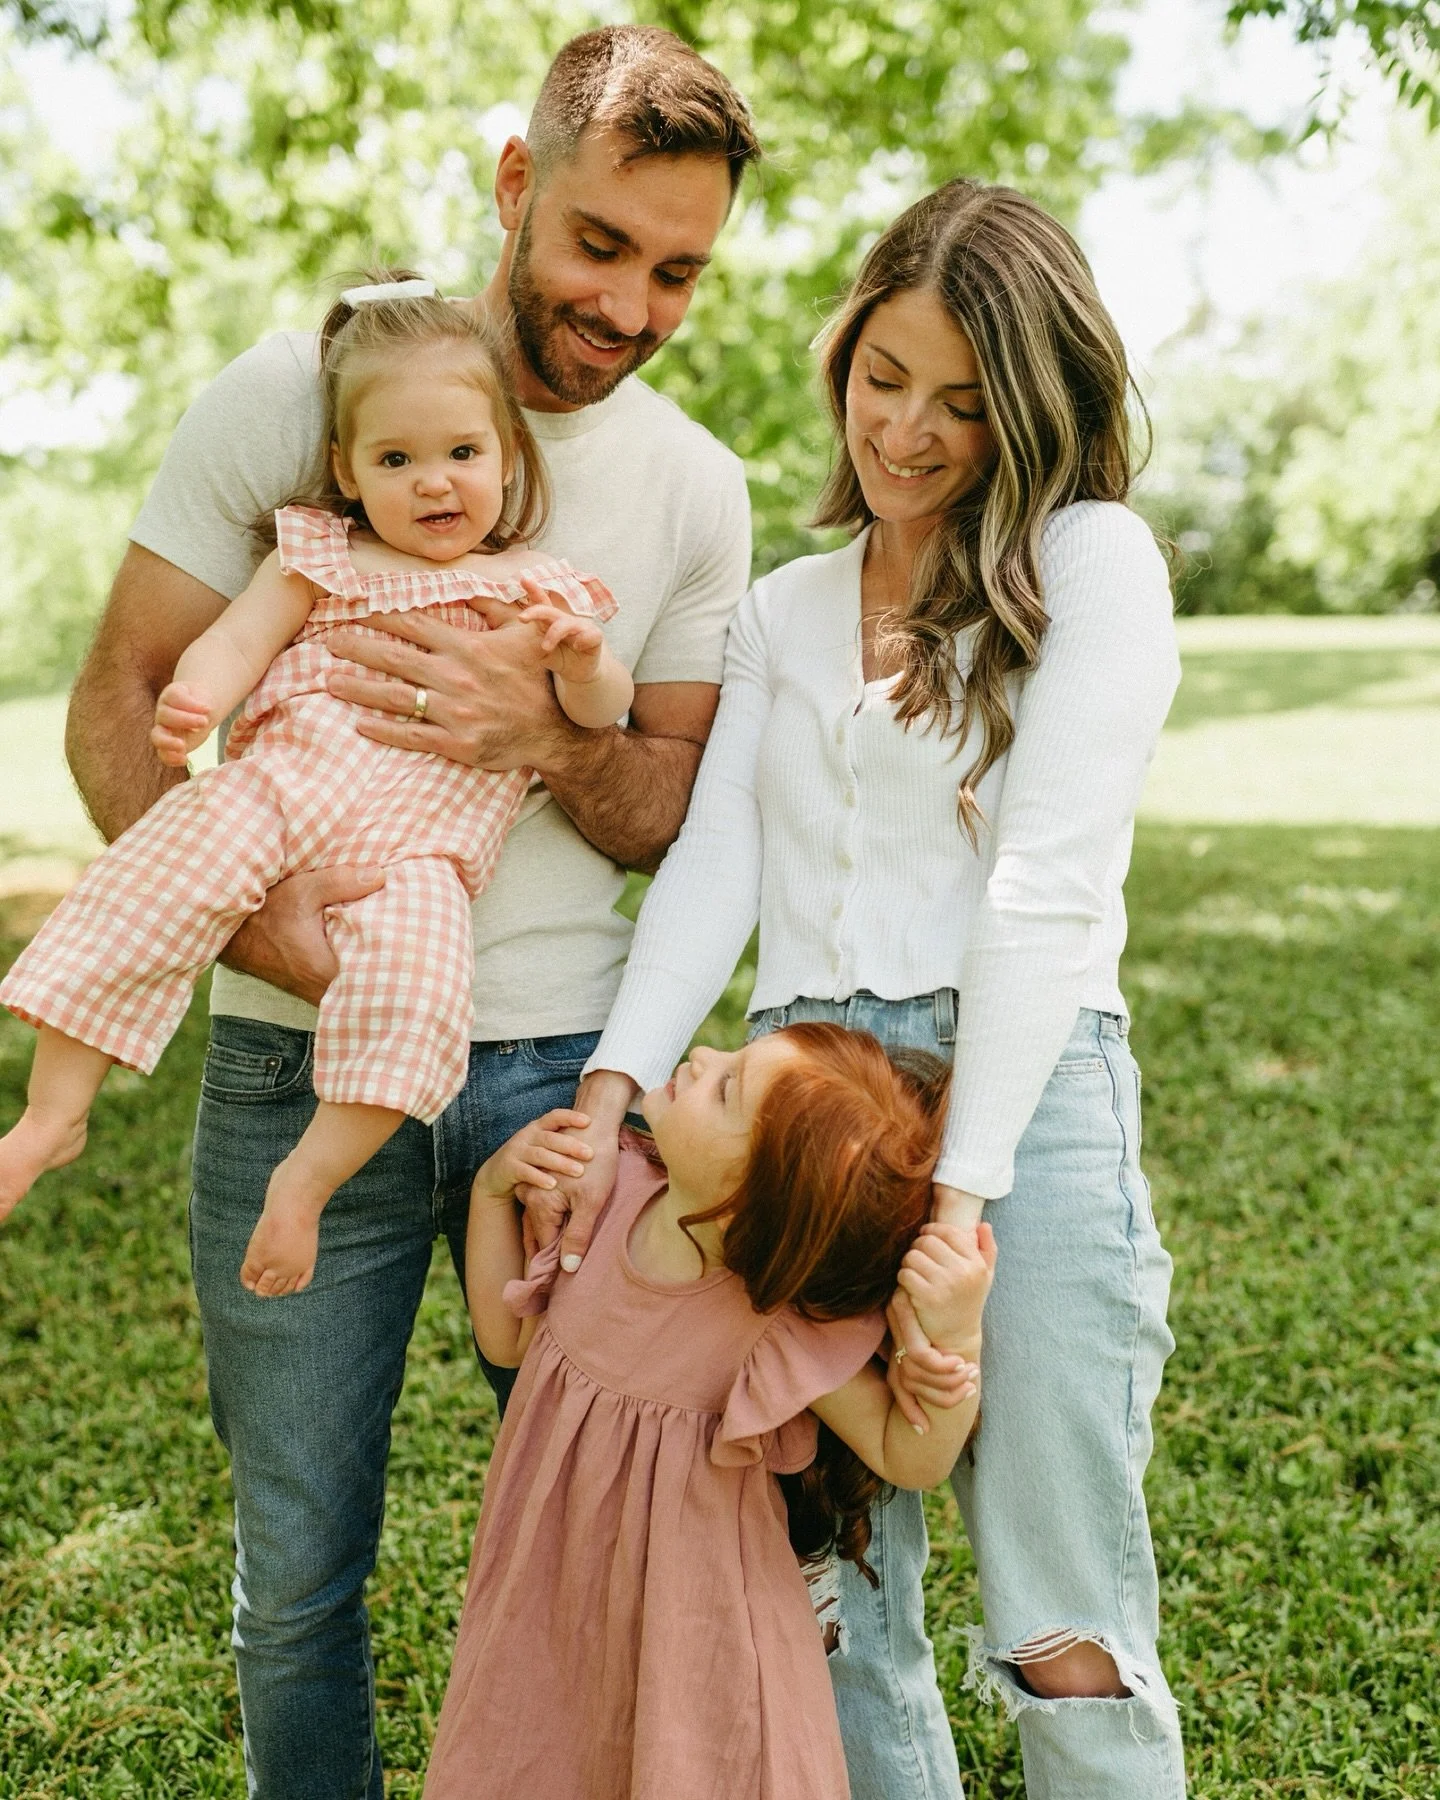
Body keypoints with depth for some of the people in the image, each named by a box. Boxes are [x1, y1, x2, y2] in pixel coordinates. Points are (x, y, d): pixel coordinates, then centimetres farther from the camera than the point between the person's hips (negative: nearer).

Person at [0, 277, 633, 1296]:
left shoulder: (534, 589, 15)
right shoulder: (321, 557, 18)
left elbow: (603, 714, 8)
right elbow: (236, 642, 7)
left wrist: (582, 662, -16)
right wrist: (194, 701, -16)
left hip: (416, 840, -1)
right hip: (277, 783, 1)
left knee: (410, 965, -29)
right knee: (148, 888, -21)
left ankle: (309, 1178, -17)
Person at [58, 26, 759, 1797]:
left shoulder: (697, 489, 5)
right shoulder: (299, 389, -3)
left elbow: (675, 809, 7)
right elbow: (117, 699, -1)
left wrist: (544, 740, -15)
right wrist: (239, 907, -19)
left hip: (566, 1060, 2)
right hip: (299, 1061, -2)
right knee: (297, 1570, 8)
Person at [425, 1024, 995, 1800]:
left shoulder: (794, 1327, -29)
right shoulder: (609, 1194, -15)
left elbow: (911, 1458, -19)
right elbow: (507, 1336, 3)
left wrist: (956, 1338, -36)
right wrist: (493, 1188, -7)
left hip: (686, 1615, -5)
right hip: (552, 1586, 5)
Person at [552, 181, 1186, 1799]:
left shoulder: (1090, 561, 2)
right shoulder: (781, 609, 19)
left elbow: (1046, 894, -8)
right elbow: (714, 866, 7)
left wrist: (956, 1205, -15)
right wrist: (610, 1096, -9)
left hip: (1022, 1096, -4)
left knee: (1066, 1649, -3)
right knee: (827, 1620, 7)